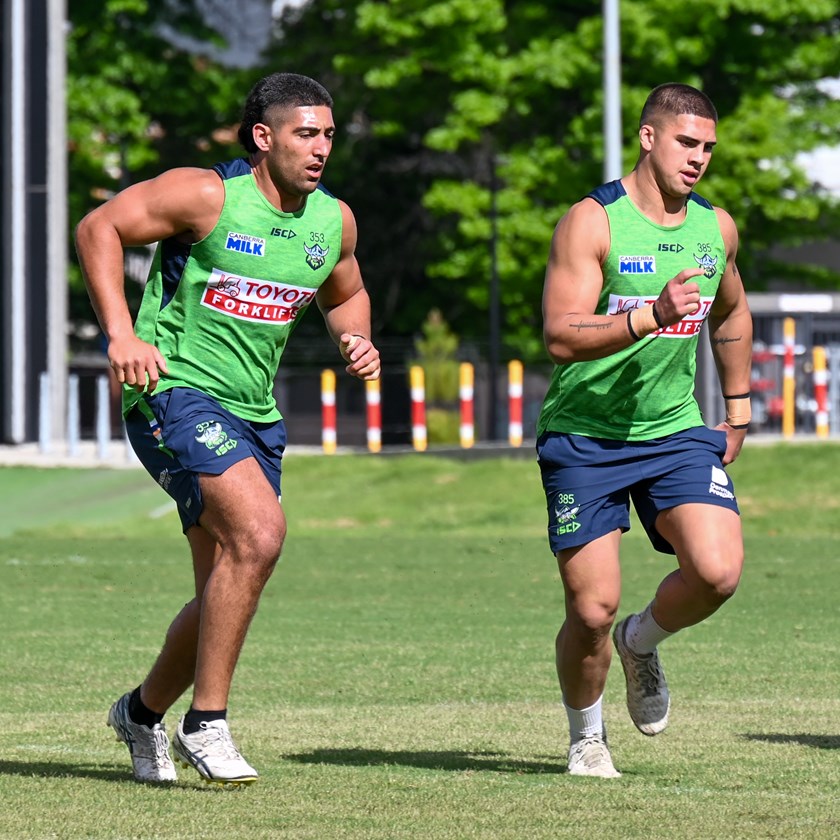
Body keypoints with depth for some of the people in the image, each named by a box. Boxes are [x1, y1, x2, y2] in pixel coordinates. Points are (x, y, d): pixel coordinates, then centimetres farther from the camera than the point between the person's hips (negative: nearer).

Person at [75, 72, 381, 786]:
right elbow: (98, 228, -9)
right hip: (173, 392, -8)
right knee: (260, 530, -27)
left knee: (226, 598, 10)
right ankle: (206, 723, -17)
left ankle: (145, 710, 37)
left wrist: (358, 339, 3)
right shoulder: (208, 196, -12)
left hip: (253, 413, 8)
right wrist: (122, 334, -17)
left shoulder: (333, 220, 7)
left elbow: (344, 295, 26)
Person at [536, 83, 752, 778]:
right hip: (584, 435, -4)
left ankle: (642, 642, 14)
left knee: (718, 571, -18)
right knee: (593, 607, -7)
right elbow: (561, 336, -22)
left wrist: (738, 409, 25)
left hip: (676, 431, 4)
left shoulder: (717, 228, 6)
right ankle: (586, 738, 20)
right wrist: (653, 316, -33)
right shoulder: (592, 222, -12)